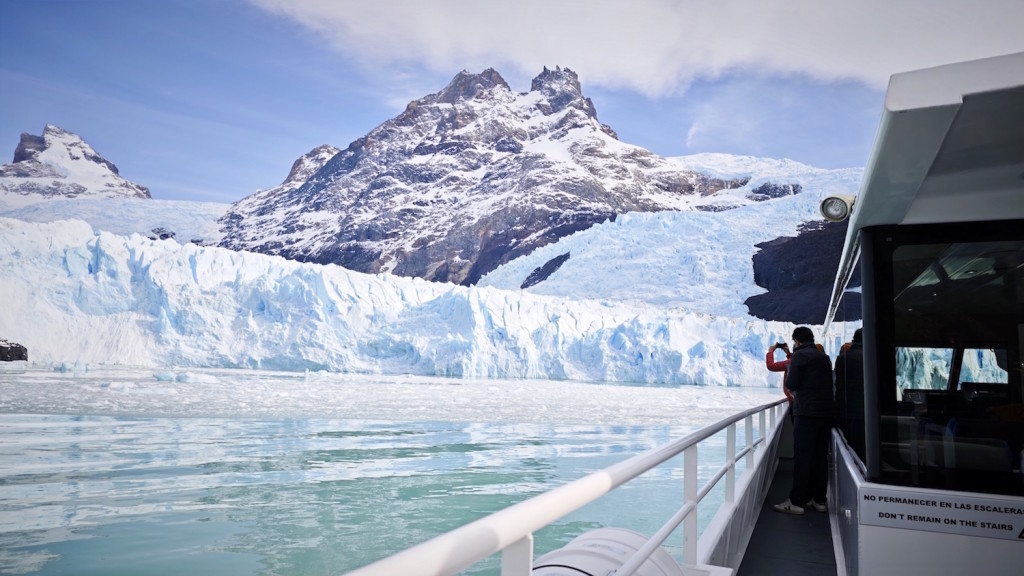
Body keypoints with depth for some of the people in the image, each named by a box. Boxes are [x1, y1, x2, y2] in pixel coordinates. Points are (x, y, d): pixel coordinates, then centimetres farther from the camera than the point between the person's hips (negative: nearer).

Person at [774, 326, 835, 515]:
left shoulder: (799, 355, -7)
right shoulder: (824, 357, 15)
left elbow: (791, 384, -11)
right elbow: (829, 384, 20)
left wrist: (788, 375, 9)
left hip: (806, 414, -7)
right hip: (826, 412, 7)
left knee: (802, 457, -6)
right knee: (820, 456, 11)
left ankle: (797, 501, -5)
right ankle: (819, 499, 16)